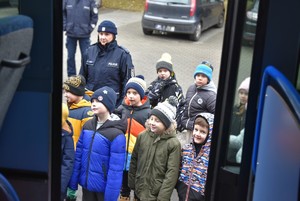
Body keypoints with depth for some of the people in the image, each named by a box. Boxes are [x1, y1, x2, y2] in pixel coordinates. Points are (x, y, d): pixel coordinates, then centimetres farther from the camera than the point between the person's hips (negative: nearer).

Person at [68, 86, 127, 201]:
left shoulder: (116, 134, -19)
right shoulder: (87, 125, 1)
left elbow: (116, 170, -19)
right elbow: (78, 155, 5)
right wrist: (73, 184, 5)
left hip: (104, 187, -5)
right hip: (86, 184, 6)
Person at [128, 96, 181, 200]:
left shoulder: (174, 144, -13)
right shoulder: (142, 136, -2)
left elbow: (172, 173, -14)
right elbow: (134, 161, 7)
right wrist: (132, 184, 8)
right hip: (140, 192, 4)